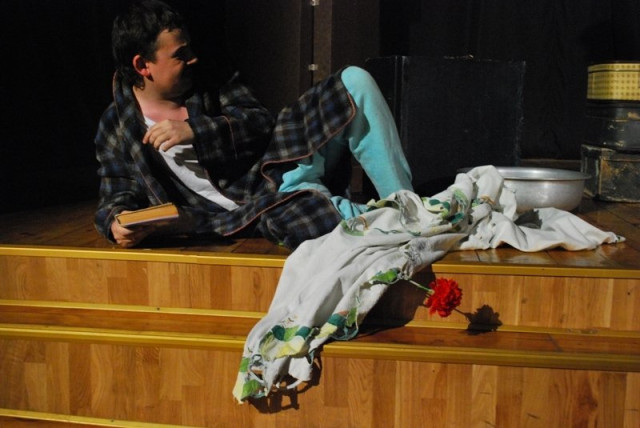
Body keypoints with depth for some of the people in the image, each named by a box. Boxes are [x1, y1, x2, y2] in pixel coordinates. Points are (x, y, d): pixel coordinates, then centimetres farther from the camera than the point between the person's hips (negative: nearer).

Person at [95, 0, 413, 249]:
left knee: (354, 82, -15)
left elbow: (261, 124, -1)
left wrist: (195, 130, -16)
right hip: (263, 207, -4)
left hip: (288, 161, 5)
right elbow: (117, 197, 5)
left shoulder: (207, 79, 8)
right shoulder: (116, 127, 3)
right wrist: (115, 223, -20)